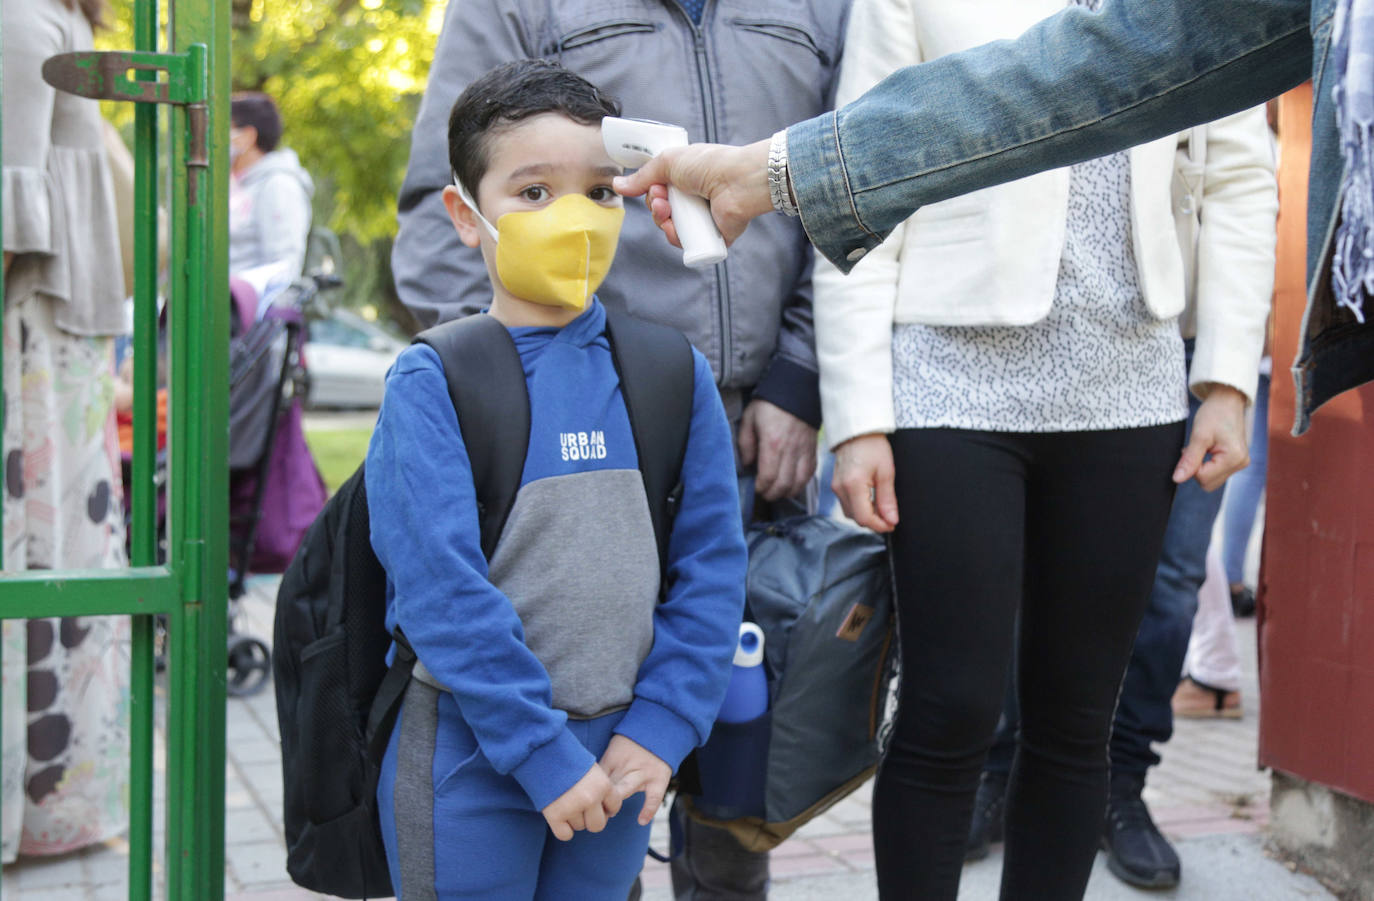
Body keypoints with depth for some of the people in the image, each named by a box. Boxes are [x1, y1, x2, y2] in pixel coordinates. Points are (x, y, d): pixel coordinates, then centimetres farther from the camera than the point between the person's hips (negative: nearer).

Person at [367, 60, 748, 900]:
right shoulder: (430, 383, -9)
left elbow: (711, 563, 2)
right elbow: (441, 588, -16)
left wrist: (661, 726, -6)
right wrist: (542, 751, -18)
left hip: (620, 751, 4)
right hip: (471, 756, -3)